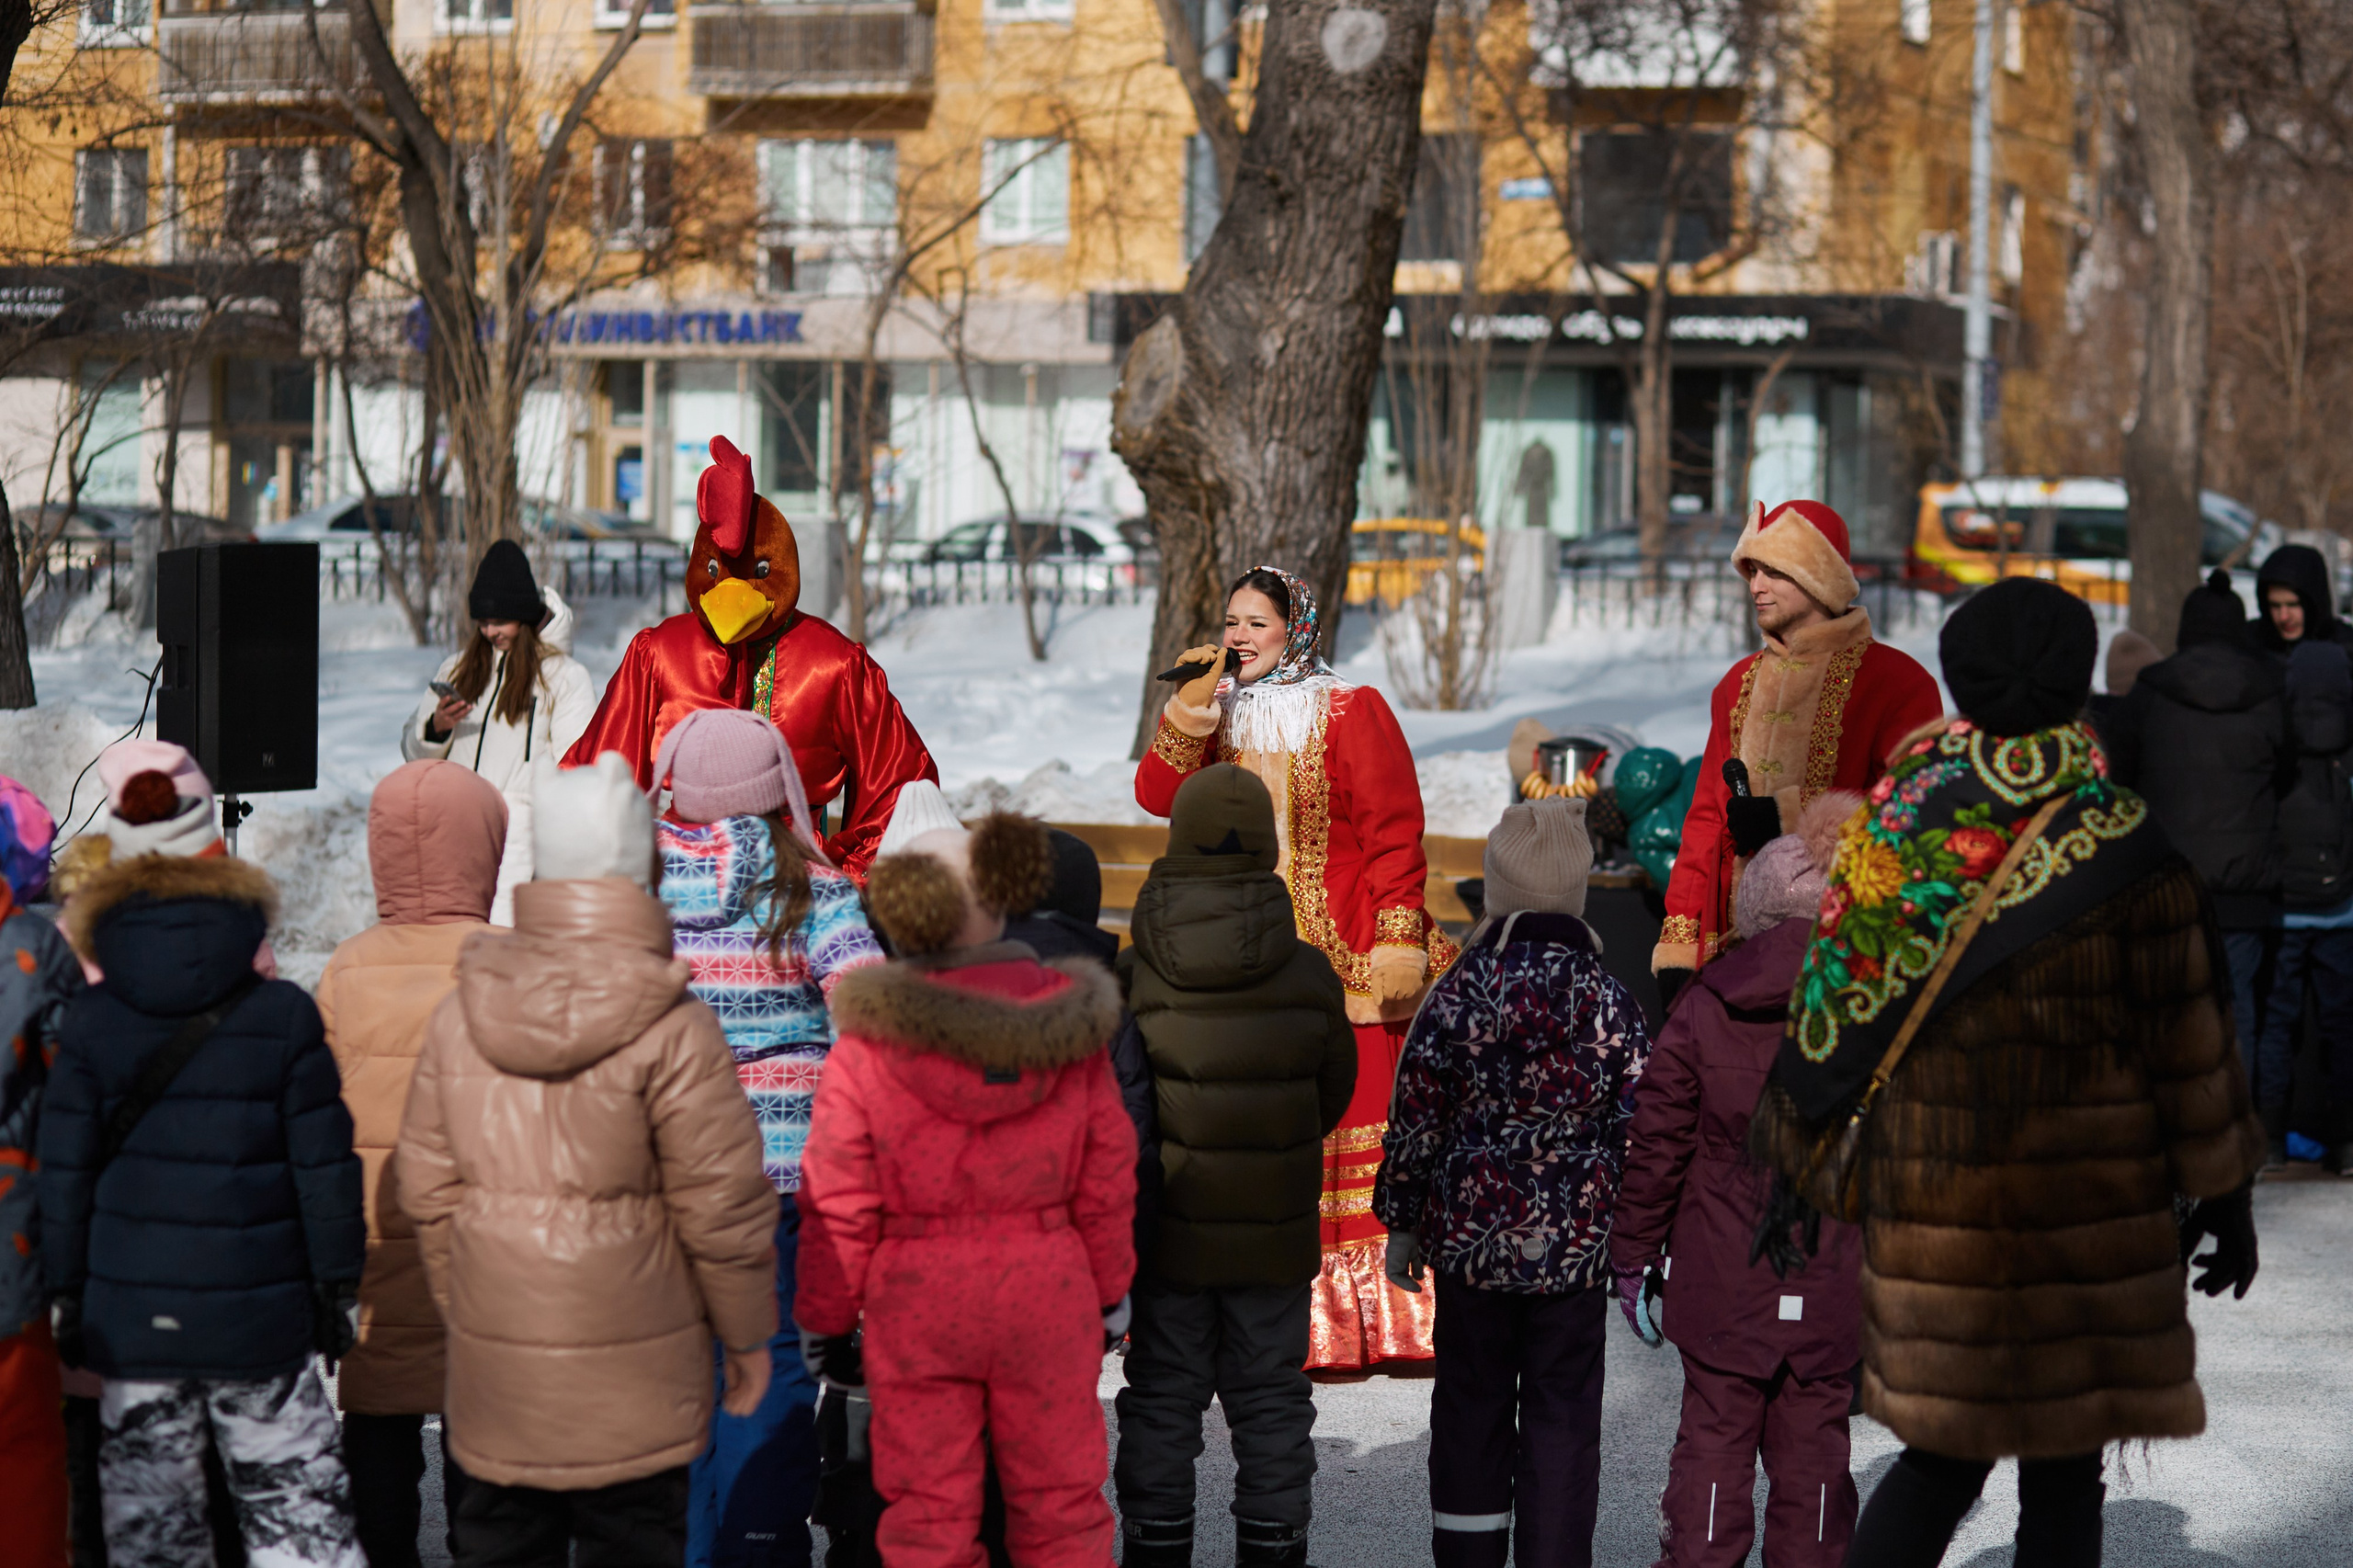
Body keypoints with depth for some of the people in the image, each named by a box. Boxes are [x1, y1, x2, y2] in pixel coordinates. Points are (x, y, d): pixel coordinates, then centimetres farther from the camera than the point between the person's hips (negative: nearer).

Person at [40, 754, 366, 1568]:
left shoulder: (89, 1019, -4)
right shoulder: (283, 1013, -7)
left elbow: (65, 1172, -1)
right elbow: (324, 1163, -4)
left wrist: (67, 1297, 8)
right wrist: (338, 1288, 5)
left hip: (131, 1323, 1)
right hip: (260, 1319, -1)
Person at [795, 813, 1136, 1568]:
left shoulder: (869, 1045, -11)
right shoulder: (1069, 1028, -4)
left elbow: (838, 1203, -8)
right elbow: (1106, 1177, 2)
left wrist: (825, 1317, 4)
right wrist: (1110, 1290, 15)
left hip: (916, 1302, -2)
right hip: (1047, 1292, 2)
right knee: (1059, 1501, 12)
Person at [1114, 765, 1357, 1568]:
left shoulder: (1133, 975, -13)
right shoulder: (1309, 975, -9)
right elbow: (1334, 1087, 5)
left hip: (1170, 1230, 0)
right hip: (1276, 1232, 1)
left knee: (1162, 1398, 10)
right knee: (1270, 1398, 12)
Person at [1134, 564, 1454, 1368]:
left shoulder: (1351, 713, -2)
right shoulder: (1217, 715, 14)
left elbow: (1394, 833, -5)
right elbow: (1158, 795, 3)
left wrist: (1397, 939, -13)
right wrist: (1193, 704, -6)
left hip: (1347, 959, -5)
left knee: (1364, 1118, -5)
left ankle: (1386, 1313, 0)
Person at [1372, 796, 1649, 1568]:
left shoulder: (1457, 995, -7)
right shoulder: (1610, 1002, -5)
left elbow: (1416, 1122, -4)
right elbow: (1637, 1131, -2)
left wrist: (1403, 1223, 8)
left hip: (1470, 1241, 0)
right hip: (1578, 1244, 0)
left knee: (1471, 1404, 13)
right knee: (1562, 1417, 6)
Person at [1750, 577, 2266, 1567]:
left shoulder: (1897, 824, -2)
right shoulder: (2124, 852, -10)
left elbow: (1837, 1004, 3)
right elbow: (2188, 1039, -4)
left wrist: (1799, 1156, 11)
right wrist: (2224, 1191, 6)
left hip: (1928, 1191, 3)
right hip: (2086, 1214, -3)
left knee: (1944, 1455, 13)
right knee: (2064, 1479, 8)